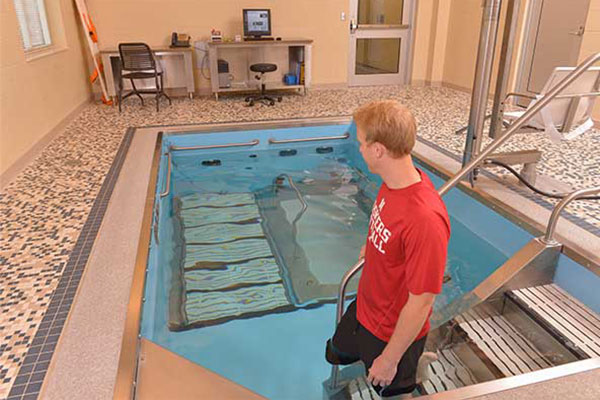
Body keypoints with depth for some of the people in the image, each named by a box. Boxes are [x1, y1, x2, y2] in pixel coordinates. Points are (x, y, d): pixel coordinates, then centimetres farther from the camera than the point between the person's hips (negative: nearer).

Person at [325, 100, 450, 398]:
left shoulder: (426, 219, -39)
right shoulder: (395, 181, -13)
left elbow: (420, 303, -28)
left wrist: (389, 360, -16)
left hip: (392, 329, -8)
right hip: (364, 307, 8)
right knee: (337, 353, 31)